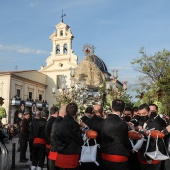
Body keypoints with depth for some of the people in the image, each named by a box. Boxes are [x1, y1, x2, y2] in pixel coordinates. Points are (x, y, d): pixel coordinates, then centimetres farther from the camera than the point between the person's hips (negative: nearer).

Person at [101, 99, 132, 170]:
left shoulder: (104, 122, -1)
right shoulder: (122, 124, -18)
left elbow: (102, 139, 8)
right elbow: (126, 142, -8)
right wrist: (131, 148, 12)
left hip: (104, 158, 6)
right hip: (119, 160, -6)